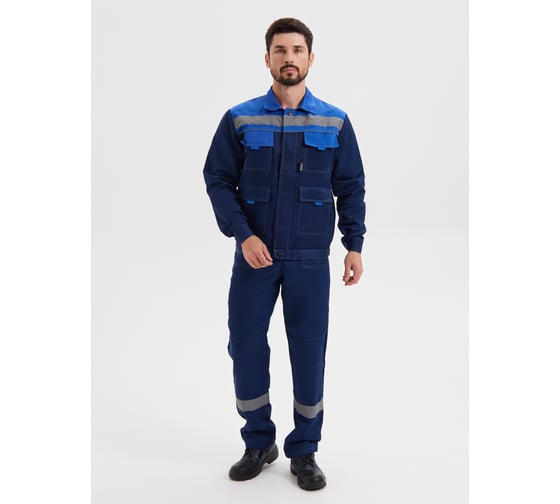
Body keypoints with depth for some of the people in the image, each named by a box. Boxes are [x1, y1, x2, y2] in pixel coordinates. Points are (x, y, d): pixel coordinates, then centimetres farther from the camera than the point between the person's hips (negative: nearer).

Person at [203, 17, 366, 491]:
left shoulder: (335, 122, 3)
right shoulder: (239, 119, 0)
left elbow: (351, 187, 6)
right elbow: (218, 180, -1)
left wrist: (355, 246, -1)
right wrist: (243, 235, -12)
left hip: (310, 259, 0)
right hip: (254, 255, 0)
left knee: (309, 351, 5)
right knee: (246, 345, 6)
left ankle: (304, 451, 23)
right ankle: (258, 443, 27)